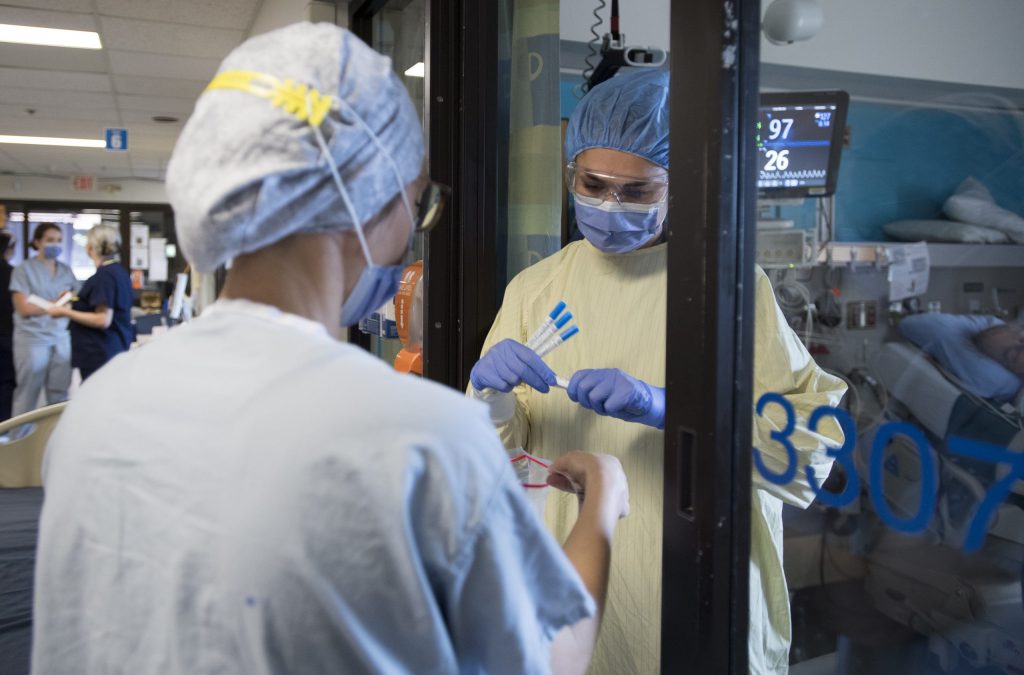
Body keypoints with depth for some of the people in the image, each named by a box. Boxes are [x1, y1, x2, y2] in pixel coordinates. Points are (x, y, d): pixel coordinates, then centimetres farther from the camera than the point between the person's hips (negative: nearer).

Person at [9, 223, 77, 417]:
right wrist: (56, 302, -6)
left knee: (60, 396, 6)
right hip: (33, 340, -4)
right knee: (27, 395, 1)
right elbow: (24, 308, -9)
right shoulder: (25, 270, -3)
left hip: (62, 339, 4)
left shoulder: (66, 271, 12)